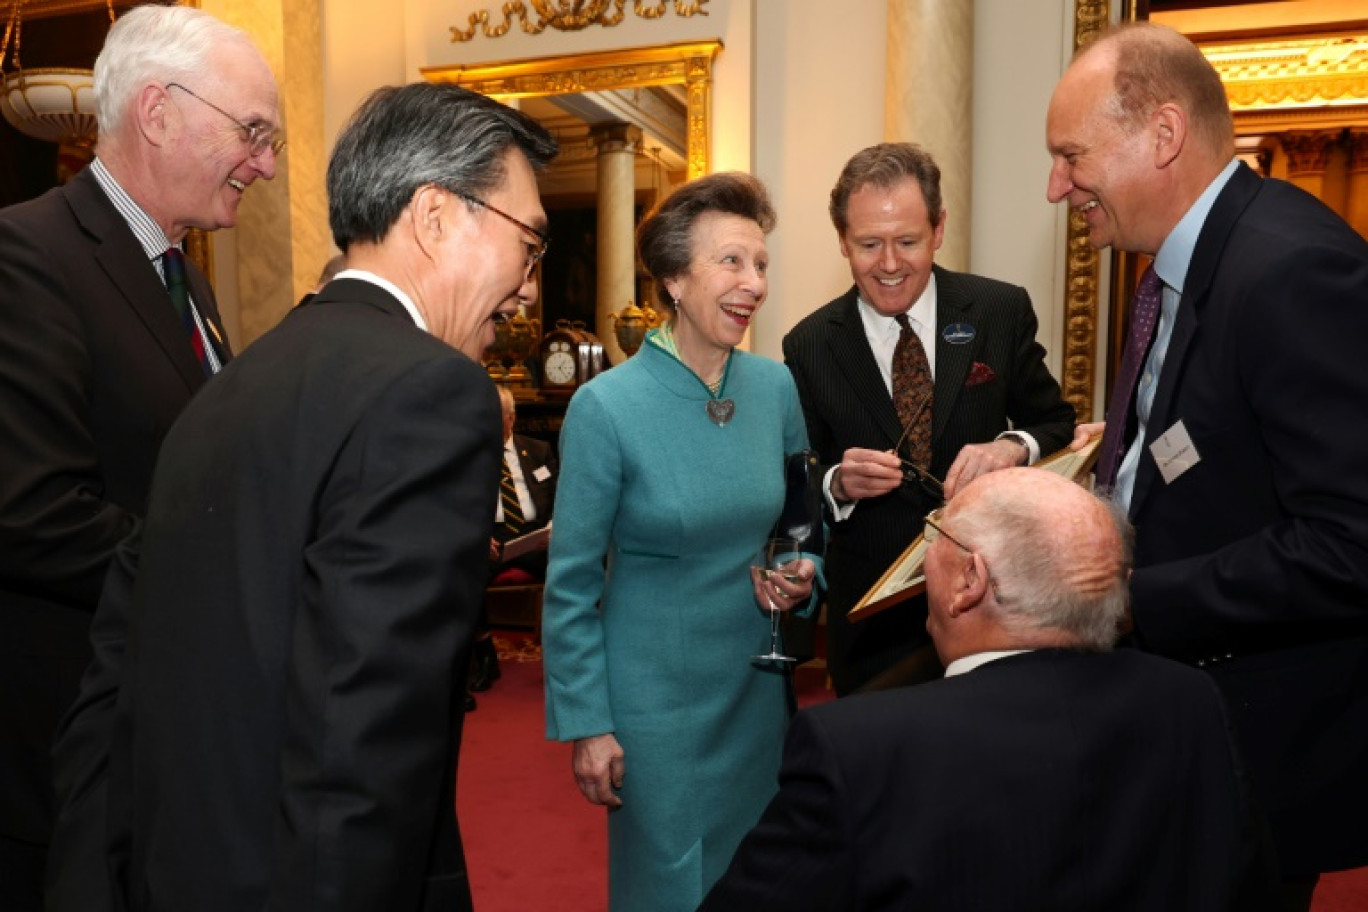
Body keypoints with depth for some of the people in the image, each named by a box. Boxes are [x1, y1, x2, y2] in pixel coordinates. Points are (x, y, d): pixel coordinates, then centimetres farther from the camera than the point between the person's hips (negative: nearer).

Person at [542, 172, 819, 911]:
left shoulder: (776, 388, -4)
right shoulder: (606, 406, -17)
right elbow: (570, 586, -11)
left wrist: (802, 578, -8)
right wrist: (586, 724, -10)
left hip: (759, 683, 5)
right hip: (655, 696, -4)